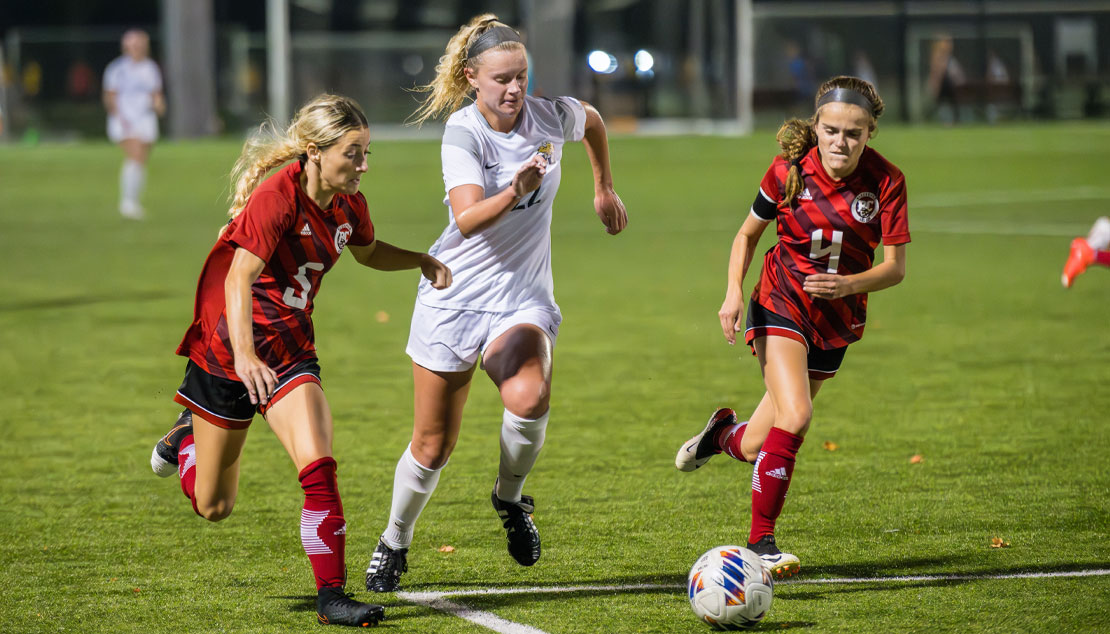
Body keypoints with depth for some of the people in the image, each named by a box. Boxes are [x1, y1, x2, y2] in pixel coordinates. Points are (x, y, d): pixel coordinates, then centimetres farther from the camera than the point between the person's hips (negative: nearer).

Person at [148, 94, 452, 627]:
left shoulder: (348, 205, 0)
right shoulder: (277, 197, -23)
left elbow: (367, 252, 23)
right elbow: (239, 278, -31)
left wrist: (422, 261, 6)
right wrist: (244, 356, -42)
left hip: (289, 351, 5)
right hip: (228, 347, -5)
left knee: (319, 468, -20)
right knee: (212, 506, 10)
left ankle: (330, 596, -13)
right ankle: (188, 438, 44)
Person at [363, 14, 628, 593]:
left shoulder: (551, 117, -5)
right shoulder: (462, 132, -15)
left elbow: (592, 121, 21)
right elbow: (468, 219, -29)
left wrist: (604, 190, 28)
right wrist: (515, 192, -46)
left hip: (523, 297, 2)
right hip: (455, 294, -2)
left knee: (530, 398, -29)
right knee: (433, 446, 3)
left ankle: (509, 497, 0)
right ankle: (394, 543, 29)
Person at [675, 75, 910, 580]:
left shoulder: (886, 182, -14)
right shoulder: (789, 171, -13)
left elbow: (895, 267, -10)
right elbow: (748, 234, 2)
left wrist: (847, 284, -28)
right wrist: (734, 292, -11)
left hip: (837, 318, 2)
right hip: (781, 305, -2)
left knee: (756, 449, 6)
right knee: (795, 416, -26)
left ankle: (725, 432, 44)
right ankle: (760, 542, -16)